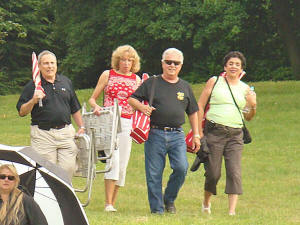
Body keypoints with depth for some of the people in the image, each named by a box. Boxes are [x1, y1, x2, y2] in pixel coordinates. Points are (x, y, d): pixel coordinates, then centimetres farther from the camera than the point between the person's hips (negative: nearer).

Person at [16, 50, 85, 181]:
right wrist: (33, 101, -18)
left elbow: (75, 109, 22)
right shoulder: (32, 85, 2)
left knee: (69, 168, -4)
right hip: (42, 134, -3)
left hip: (66, 132, 3)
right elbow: (22, 112, -2)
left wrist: (81, 127, 15)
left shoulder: (66, 82, 15)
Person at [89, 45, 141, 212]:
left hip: (128, 123, 3)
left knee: (122, 164, 1)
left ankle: (113, 203, 10)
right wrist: (96, 107, -11)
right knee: (113, 159, -19)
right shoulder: (108, 75, 7)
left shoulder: (136, 79, 14)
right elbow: (92, 99, 11)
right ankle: (108, 203, -20)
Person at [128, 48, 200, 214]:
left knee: (181, 168, -13)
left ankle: (169, 199, 9)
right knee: (154, 174, -2)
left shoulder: (185, 87, 16)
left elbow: (192, 113, 21)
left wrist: (196, 135, 16)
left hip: (177, 135, 2)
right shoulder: (151, 83, 7)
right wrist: (141, 107, -14)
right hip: (155, 134, -2)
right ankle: (157, 208, 8)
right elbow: (132, 99, 7)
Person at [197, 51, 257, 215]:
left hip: (235, 135, 2)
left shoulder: (245, 89, 13)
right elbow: (200, 106, 4)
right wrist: (199, 132, -2)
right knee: (213, 173, 0)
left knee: (234, 172, -10)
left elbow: (248, 117, 20)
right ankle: (206, 202, 26)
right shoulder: (214, 82, 6)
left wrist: (253, 106, -2)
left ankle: (232, 211, -11)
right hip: (214, 132, -2)